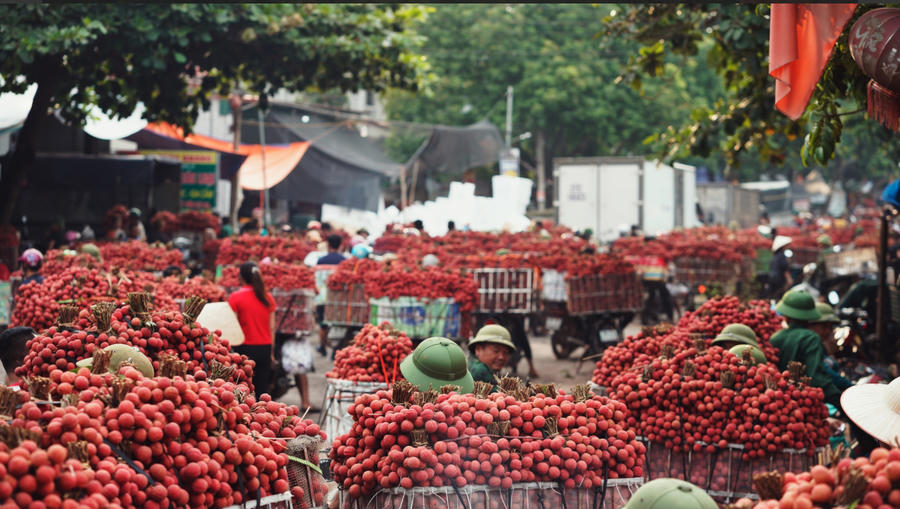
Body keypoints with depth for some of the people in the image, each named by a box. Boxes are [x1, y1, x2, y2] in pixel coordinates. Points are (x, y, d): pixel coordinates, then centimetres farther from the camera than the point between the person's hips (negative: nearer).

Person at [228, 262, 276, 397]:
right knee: (262, 389, 7)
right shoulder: (268, 298, 5)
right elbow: (272, 328, 8)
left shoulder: (235, 298, -6)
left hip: (245, 347, -4)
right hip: (265, 347, 4)